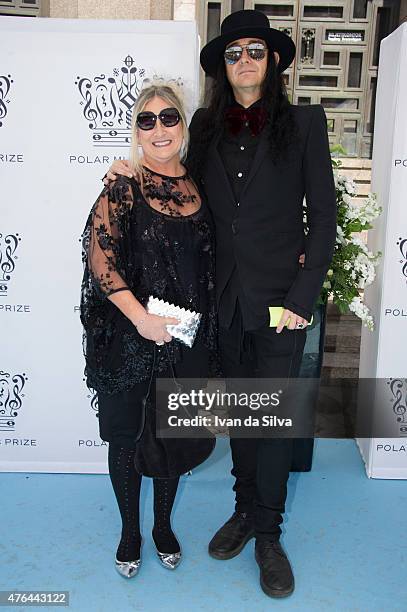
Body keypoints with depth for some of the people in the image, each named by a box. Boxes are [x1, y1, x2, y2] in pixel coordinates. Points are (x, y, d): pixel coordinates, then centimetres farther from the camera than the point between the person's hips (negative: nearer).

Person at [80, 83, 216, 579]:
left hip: (188, 339, 4)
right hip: (131, 338, -3)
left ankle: (164, 526, 41)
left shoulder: (198, 187, 4)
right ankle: (130, 530, 36)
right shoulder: (123, 188, -9)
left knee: (174, 434, 17)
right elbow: (100, 258, -17)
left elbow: (213, 258, 12)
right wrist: (141, 317, -25)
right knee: (127, 434, 12)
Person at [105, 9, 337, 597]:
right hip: (226, 296, 3)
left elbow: (323, 215, -3)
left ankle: (268, 534, 21)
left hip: (280, 295, -3)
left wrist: (303, 296, -10)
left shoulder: (303, 122, -1)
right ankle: (245, 509, 34)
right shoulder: (207, 125, 8)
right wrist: (137, 174, 0)